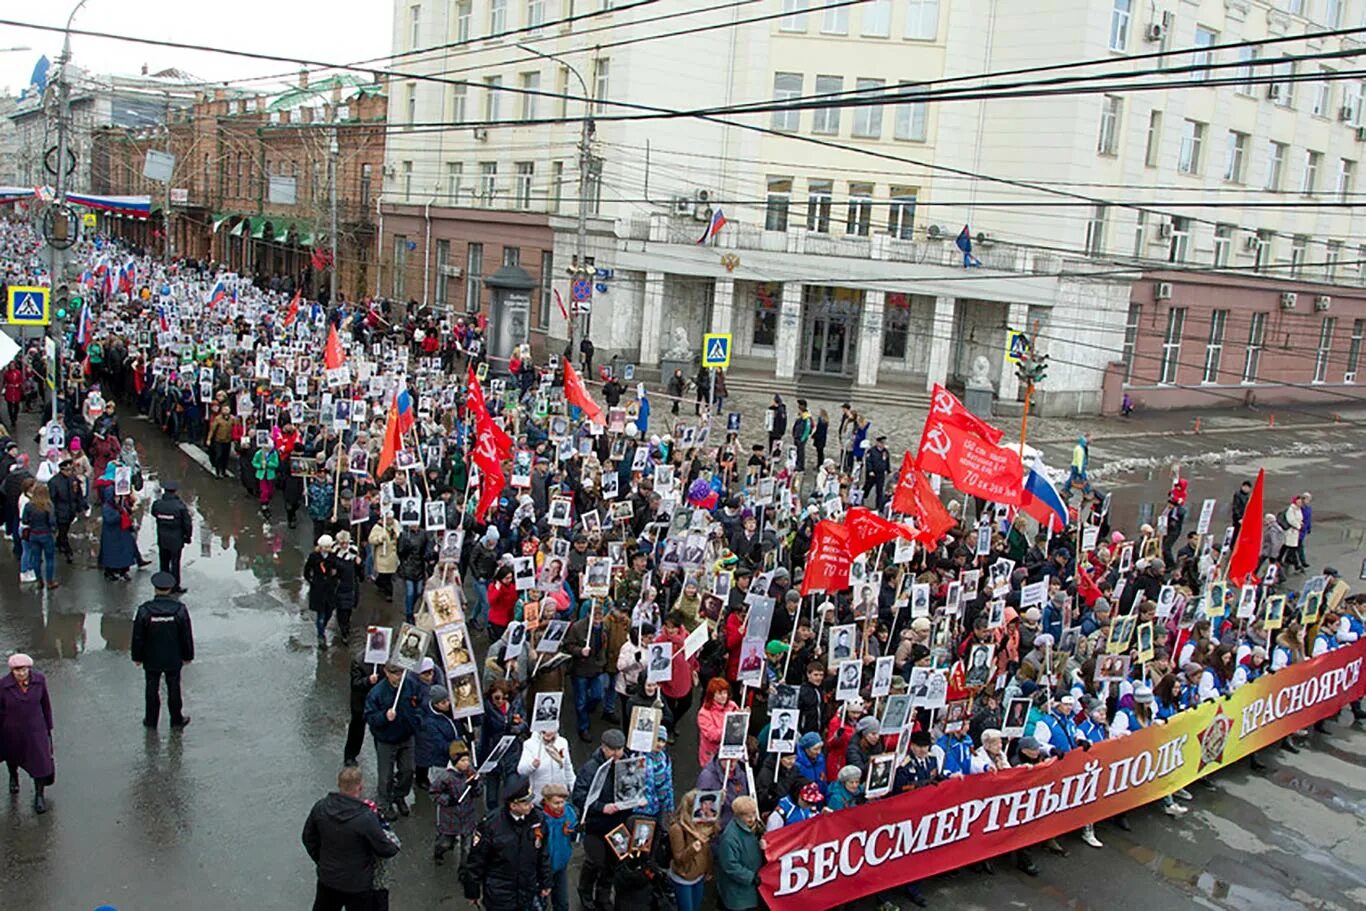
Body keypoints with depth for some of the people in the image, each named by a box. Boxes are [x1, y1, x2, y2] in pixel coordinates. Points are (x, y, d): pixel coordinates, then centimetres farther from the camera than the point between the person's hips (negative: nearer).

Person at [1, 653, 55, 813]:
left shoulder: (39, 680, -18)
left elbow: (45, 703, -4)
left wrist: (48, 726, 5)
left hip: (35, 728, 0)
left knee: (40, 760, -1)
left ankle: (39, 796, 17)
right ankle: (13, 776, 59)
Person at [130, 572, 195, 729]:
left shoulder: (144, 610, -17)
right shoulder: (180, 610, -16)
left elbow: (138, 637, -8)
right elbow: (187, 636, -7)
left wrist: (137, 657, 6)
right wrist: (187, 656, 7)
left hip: (151, 660, 0)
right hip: (174, 660, 0)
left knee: (152, 689, 16)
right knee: (173, 689, 16)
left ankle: (151, 720, 29)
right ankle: (177, 719, 28)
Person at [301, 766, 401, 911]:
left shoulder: (320, 807, -13)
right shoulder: (366, 818, -29)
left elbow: (309, 839, 2)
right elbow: (384, 850, -18)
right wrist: (395, 843, 5)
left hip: (327, 879, 5)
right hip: (357, 885, -5)